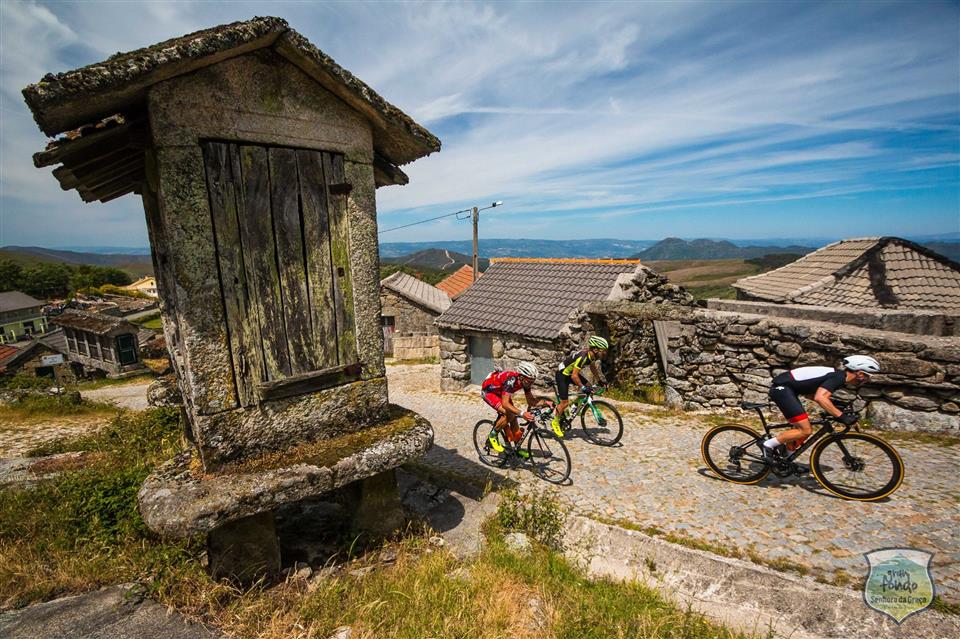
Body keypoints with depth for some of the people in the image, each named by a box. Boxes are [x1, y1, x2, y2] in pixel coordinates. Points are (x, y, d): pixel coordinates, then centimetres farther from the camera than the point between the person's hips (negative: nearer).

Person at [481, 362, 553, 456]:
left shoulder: (525, 381, -17)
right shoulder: (511, 380, -39)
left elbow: (531, 401, -10)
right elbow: (505, 403, -45)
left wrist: (545, 402, -28)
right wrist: (522, 413, -56)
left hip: (500, 392, 8)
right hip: (488, 391, -7)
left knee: (513, 418, 1)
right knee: (509, 414, -24)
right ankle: (493, 435, -4)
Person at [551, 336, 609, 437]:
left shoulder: (592, 355, -7)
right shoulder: (582, 357, -34)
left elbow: (593, 368, 13)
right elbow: (574, 376, -34)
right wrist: (583, 387, -28)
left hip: (571, 373, 9)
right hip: (562, 374, -8)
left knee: (588, 387, -2)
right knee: (565, 402, -9)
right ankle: (555, 421, 11)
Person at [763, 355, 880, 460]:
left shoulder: (838, 375, 16)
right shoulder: (838, 377, -13)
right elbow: (820, 398, -29)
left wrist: (838, 407, 20)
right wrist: (842, 416, -27)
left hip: (782, 389, 10)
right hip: (782, 388, -10)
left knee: (804, 429, 14)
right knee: (805, 430, -10)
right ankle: (769, 444, -2)